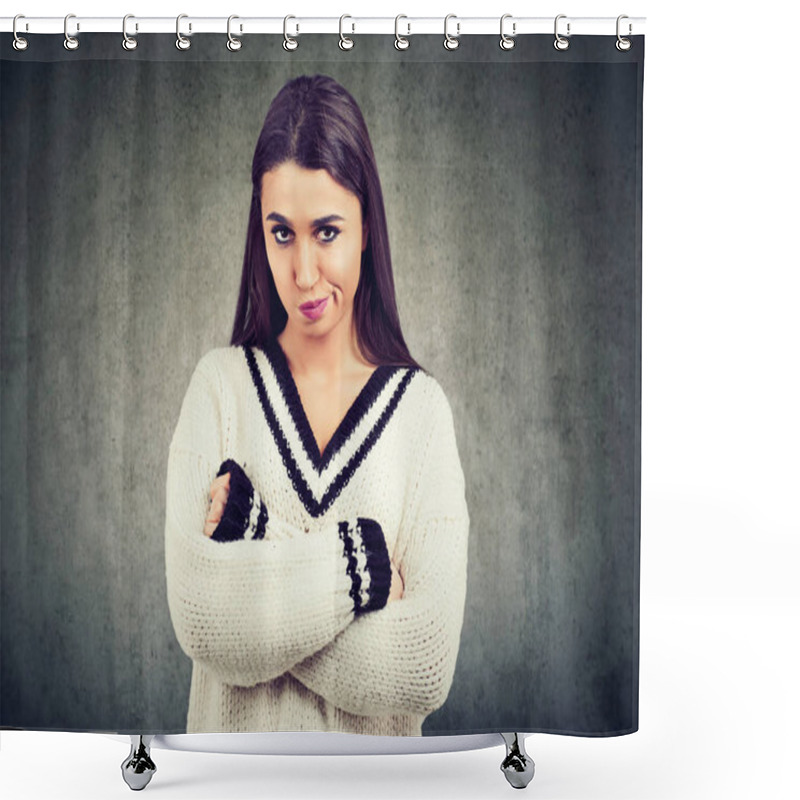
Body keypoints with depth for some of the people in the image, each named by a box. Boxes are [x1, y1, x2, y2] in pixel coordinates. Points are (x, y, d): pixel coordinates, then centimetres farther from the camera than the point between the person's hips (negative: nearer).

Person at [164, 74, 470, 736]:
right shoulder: (221, 383, -10)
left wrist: (255, 540, -20)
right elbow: (200, 621, -19)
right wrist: (363, 561, -23)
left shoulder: (421, 405, -12)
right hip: (237, 738, 1)